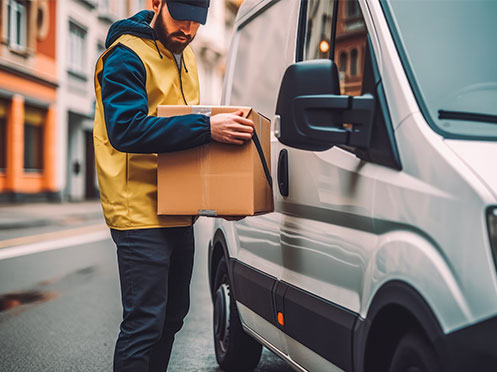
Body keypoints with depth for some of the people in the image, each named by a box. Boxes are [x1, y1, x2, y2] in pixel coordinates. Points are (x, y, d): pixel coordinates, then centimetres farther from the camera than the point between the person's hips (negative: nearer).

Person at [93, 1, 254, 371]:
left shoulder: (184, 55, 16)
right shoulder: (126, 56, -12)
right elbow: (125, 129, -27)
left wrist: (222, 126, 6)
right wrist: (206, 127, -34)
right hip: (140, 212, -9)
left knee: (172, 315, 16)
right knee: (145, 322, -7)